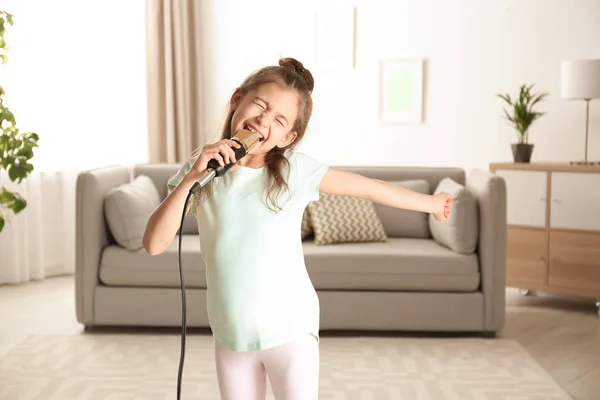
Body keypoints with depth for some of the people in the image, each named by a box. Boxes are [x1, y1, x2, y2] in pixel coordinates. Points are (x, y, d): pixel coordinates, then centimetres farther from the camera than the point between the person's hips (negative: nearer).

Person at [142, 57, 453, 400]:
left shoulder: (296, 170, -10)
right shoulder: (202, 170, -5)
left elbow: (370, 188, 0)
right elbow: (155, 244, -13)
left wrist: (430, 203, 8)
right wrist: (191, 178, -23)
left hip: (290, 328, -2)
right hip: (231, 333, 3)